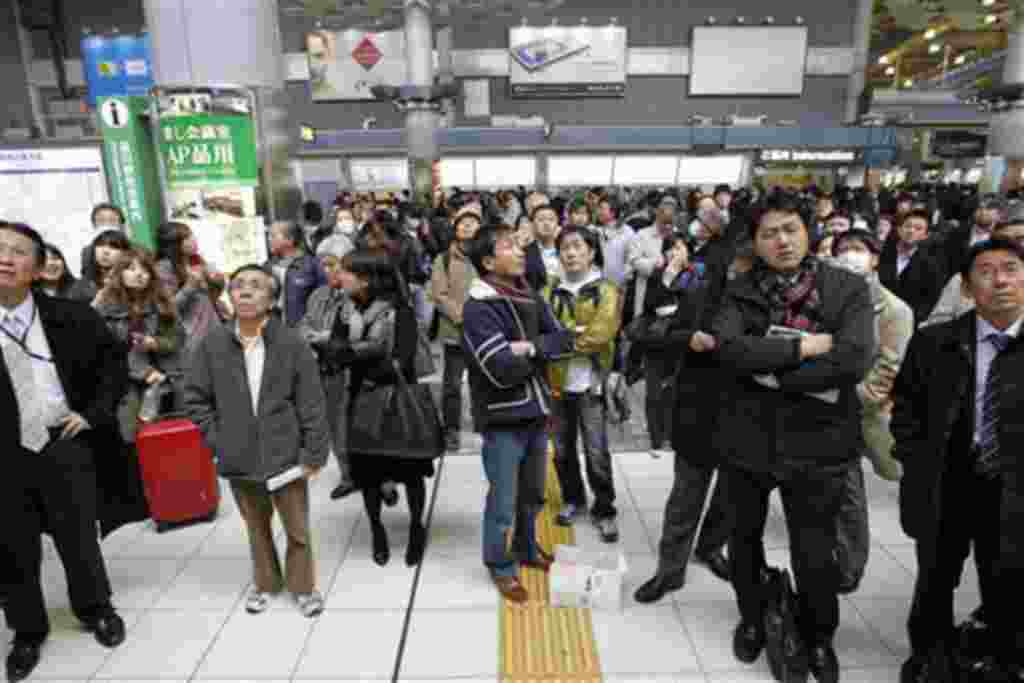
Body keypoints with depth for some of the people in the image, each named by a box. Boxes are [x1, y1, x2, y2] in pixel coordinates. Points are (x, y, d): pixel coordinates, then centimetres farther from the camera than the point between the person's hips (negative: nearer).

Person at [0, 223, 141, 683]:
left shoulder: (72, 317, -6)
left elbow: (114, 362, 6)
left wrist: (95, 412, -2)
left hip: (64, 446, -1)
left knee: (79, 539, 13)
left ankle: (95, 609, 38)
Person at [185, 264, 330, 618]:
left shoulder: (292, 343, -14)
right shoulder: (212, 343, -5)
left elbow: (311, 404, -10)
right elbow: (195, 396, 5)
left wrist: (314, 453, -9)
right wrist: (216, 438, -1)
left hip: (286, 456, -2)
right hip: (239, 458, 3)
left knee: (297, 528, 12)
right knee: (256, 528, 23)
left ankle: (303, 585, 35)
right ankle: (264, 582, 46)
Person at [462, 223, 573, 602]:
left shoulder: (530, 297, 7)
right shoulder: (477, 309, -17)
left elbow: (564, 338, 2)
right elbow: (503, 368, -26)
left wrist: (530, 348, -15)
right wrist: (539, 353, -10)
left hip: (536, 410, 7)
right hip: (503, 417, -7)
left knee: (533, 492, 21)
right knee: (504, 499, 7)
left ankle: (527, 548, 44)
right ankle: (501, 566, 28)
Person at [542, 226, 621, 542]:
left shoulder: (605, 291, -2)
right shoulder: (551, 291, 9)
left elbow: (602, 332, -16)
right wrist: (575, 333, -16)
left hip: (590, 382, -3)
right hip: (557, 380, 3)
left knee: (596, 452, 0)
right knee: (563, 449, 13)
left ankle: (605, 510, 18)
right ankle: (573, 500, 33)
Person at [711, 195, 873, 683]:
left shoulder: (848, 289, -4)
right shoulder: (741, 291, -1)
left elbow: (854, 360, -19)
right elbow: (729, 348, -17)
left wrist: (768, 372, -16)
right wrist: (803, 347, -19)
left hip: (816, 442, -2)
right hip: (746, 437, 2)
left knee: (814, 554, 9)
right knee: (745, 538, 19)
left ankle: (819, 637, 40)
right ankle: (752, 619, 47)